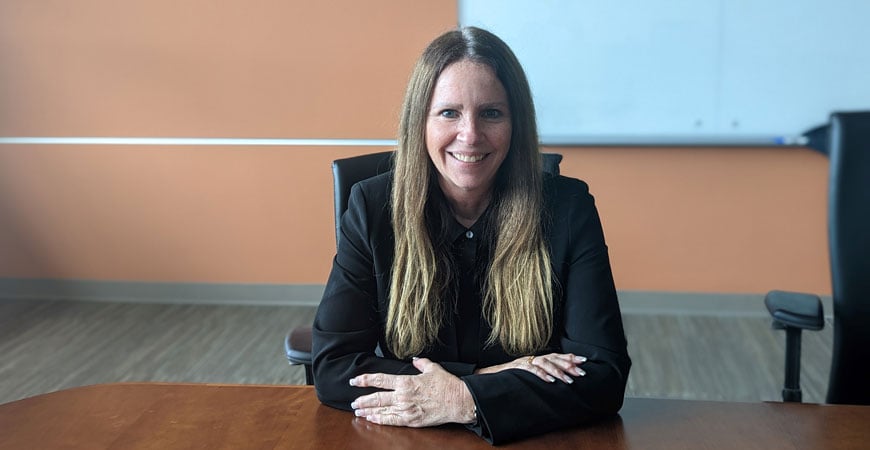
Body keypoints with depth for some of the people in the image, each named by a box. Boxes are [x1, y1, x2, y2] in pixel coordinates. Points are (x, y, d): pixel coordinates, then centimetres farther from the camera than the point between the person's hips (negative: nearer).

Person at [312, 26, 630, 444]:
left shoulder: (568, 209, -6)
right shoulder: (372, 207, -4)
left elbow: (606, 374, -9)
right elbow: (331, 367, -9)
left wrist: (467, 400, -21)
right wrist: (487, 377, -17)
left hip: (531, 440, 0)